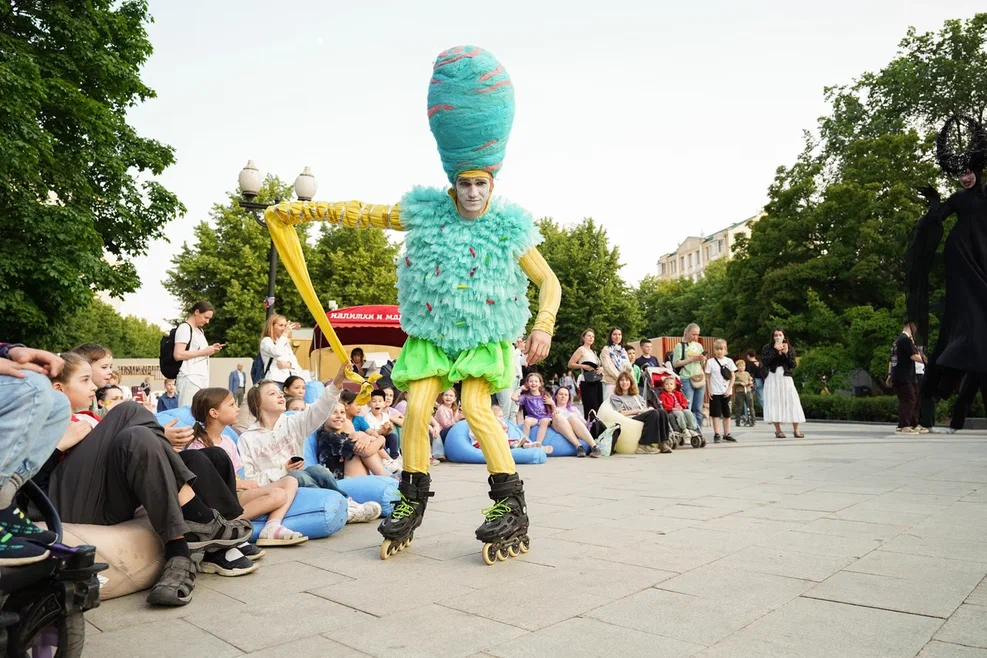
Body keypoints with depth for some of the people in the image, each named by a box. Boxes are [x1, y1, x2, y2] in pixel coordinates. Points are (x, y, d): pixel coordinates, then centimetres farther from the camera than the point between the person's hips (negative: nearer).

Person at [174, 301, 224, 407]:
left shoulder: (200, 330, 20)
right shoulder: (184, 328, -6)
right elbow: (178, 355, -16)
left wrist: (210, 349, 10)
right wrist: (204, 352, -13)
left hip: (201, 378, 8)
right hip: (190, 378, -8)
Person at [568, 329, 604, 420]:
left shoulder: (593, 352, 21)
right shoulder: (581, 349, 0)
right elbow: (570, 364, -7)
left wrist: (601, 368, 7)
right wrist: (584, 366, -17)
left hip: (597, 381, 8)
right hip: (588, 382, -8)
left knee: (599, 407, 2)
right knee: (591, 408, -15)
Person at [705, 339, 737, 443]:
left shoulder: (729, 361, 3)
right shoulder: (710, 362, -2)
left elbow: (733, 377, 4)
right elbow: (708, 377, 0)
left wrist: (729, 389, -6)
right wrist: (709, 391, -6)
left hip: (726, 392, 2)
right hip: (715, 392, -2)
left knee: (726, 414, 9)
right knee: (716, 414, -1)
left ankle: (727, 434, 17)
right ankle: (716, 435, 2)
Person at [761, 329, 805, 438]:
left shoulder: (790, 349, 10)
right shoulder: (767, 348, 3)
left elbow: (793, 365, 2)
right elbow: (765, 362, -11)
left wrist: (787, 353, -10)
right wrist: (775, 350, -12)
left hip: (786, 378, 2)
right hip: (772, 378, -2)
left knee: (792, 401, -4)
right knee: (774, 402, -6)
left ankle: (796, 430, 1)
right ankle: (778, 430, -1)